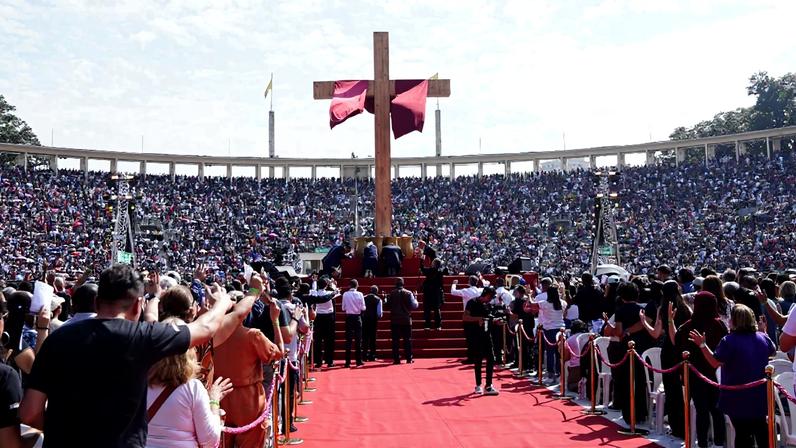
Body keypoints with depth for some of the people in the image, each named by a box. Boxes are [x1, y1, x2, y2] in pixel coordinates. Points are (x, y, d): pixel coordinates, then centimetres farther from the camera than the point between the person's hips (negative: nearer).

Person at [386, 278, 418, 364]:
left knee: (395, 340, 3)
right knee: (407, 340, 7)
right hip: (406, 320, 0)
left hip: (394, 320, 0)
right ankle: (409, 358, 6)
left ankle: (396, 359, 1)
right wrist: (415, 298, 12)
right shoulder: (408, 293, -4)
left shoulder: (392, 293, -2)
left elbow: (388, 305, -2)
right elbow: (414, 305, -5)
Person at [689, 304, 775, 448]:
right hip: (759, 396, 5)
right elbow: (773, 351, 19)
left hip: (737, 397, -5)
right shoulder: (763, 338, -2)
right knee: (761, 428, 20)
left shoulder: (729, 341, -21)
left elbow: (715, 362, -21)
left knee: (742, 432, 7)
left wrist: (703, 345, -16)